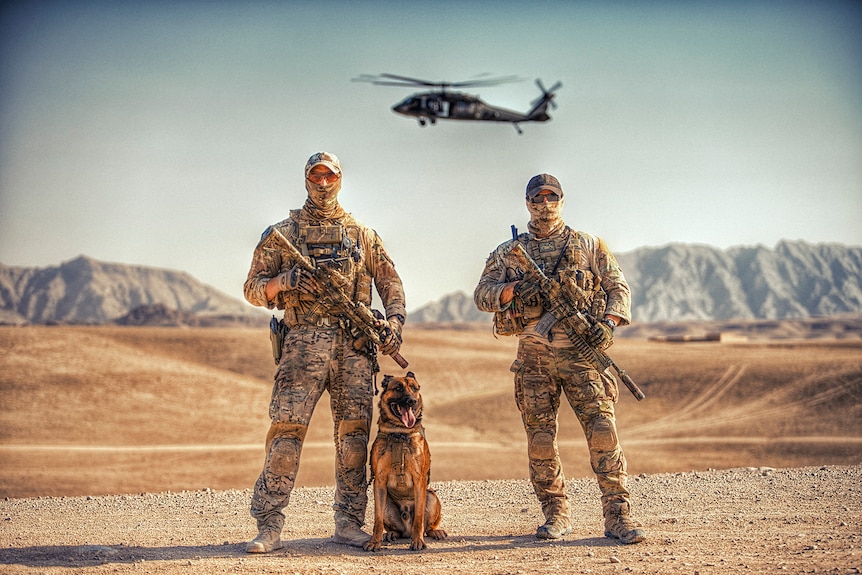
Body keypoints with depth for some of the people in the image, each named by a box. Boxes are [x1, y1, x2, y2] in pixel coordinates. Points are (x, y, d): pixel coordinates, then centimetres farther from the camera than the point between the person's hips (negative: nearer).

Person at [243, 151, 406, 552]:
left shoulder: (362, 234, 15)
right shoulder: (283, 232, 10)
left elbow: (390, 283, 17)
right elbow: (253, 289, 8)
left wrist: (394, 321, 0)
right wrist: (285, 281, -12)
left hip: (354, 347, 2)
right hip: (303, 344, -2)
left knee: (354, 432, 2)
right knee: (287, 428, -10)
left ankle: (349, 523, 10)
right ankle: (269, 526, -8)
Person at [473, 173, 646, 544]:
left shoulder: (588, 246, 9)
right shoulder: (508, 252, 12)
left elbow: (618, 287, 9)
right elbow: (482, 294, 5)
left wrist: (609, 323, -9)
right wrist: (514, 289, -14)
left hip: (581, 351, -2)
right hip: (534, 357, 2)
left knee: (602, 429, -12)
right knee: (540, 440, 2)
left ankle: (617, 516, -10)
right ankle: (556, 514, 15)